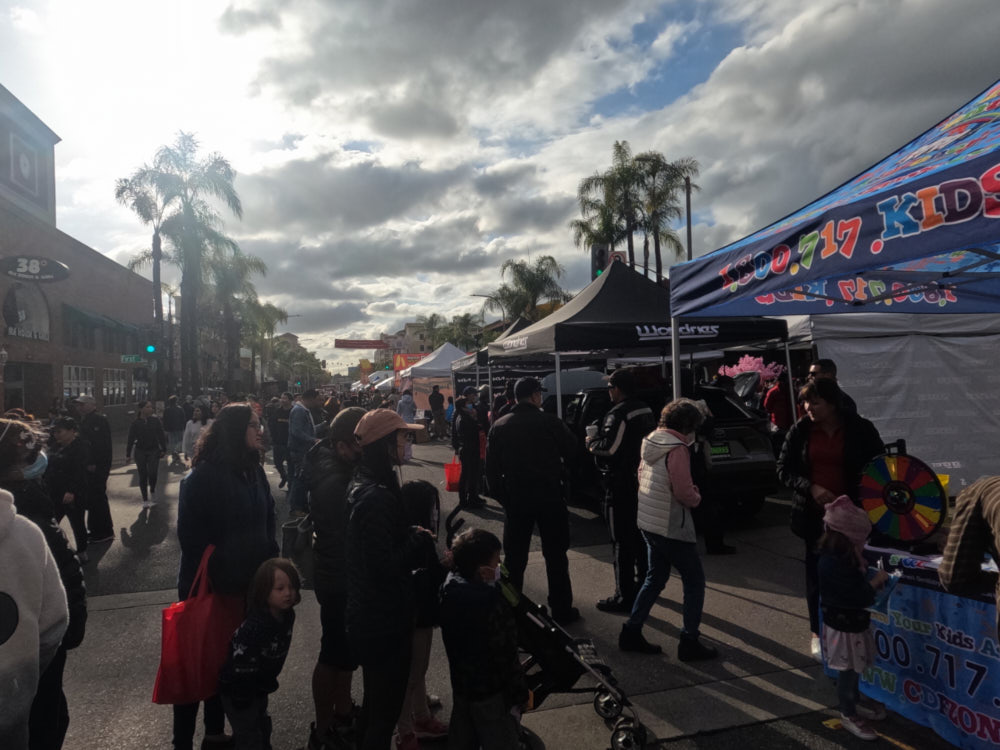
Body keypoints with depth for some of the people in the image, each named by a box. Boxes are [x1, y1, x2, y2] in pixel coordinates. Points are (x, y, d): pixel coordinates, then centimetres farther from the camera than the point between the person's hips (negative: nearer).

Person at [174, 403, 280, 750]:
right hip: (208, 586, -6)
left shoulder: (254, 471, 3)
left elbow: (267, 523, 8)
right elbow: (190, 535, -17)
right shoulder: (203, 476, -17)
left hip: (249, 582, 7)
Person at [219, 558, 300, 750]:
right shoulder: (254, 626, -35)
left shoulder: (288, 615, -10)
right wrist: (242, 703, -19)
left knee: (263, 730, 23)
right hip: (237, 690, -8)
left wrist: (269, 682, 16)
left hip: (259, 687, 8)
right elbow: (240, 665, -28)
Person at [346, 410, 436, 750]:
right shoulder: (378, 497, -27)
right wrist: (418, 540, -16)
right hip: (384, 620, -10)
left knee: (375, 701, 27)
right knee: (386, 710, 8)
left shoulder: (364, 485, 5)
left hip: (368, 615, 10)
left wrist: (412, 537, 3)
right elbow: (384, 568, -29)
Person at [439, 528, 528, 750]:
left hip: (460, 681, 7)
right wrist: (521, 693, -10)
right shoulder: (490, 602, -32)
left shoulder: (450, 585, -10)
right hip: (491, 691, -7)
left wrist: (487, 582, -10)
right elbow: (505, 655, -24)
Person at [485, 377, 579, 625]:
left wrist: (501, 496, 6)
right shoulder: (551, 423, -10)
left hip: (515, 499, 3)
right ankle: (561, 610, 18)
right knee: (555, 556, 10)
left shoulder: (499, 426, 0)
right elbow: (572, 454, -3)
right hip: (549, 497, -2)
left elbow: (491, 467, 0)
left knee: (515, 557, 13)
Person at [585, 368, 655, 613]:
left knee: (621, 541, -3)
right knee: (640, 536, 21)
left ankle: (625, 596, 2)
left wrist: (592, 443, -7)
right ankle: (642, 582, 35)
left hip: (621, 485, -9)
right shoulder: (646, 412, 9)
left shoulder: (618, 415, -20)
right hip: (642, 480, 10)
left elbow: (609, 448, -28)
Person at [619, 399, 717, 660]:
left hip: (648, 522, 8)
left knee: (655, 578, 19)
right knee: (694, 582, 7)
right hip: (672, 528, -8)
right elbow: (684, 492, -22)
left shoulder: (650, 441, 6)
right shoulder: (677, 449, -19)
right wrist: (696, 497, 2)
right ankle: (689, 643, 12)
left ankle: (631, 633, 22)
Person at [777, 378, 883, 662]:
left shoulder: (860, 429, -4)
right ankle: (818, 633, 24)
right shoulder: (800, 431, -1)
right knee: (817, 572, 8)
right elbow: (784, 469, 1)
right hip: (814, 514, 1)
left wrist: (860, 498, -13)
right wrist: (811, 488, -16)